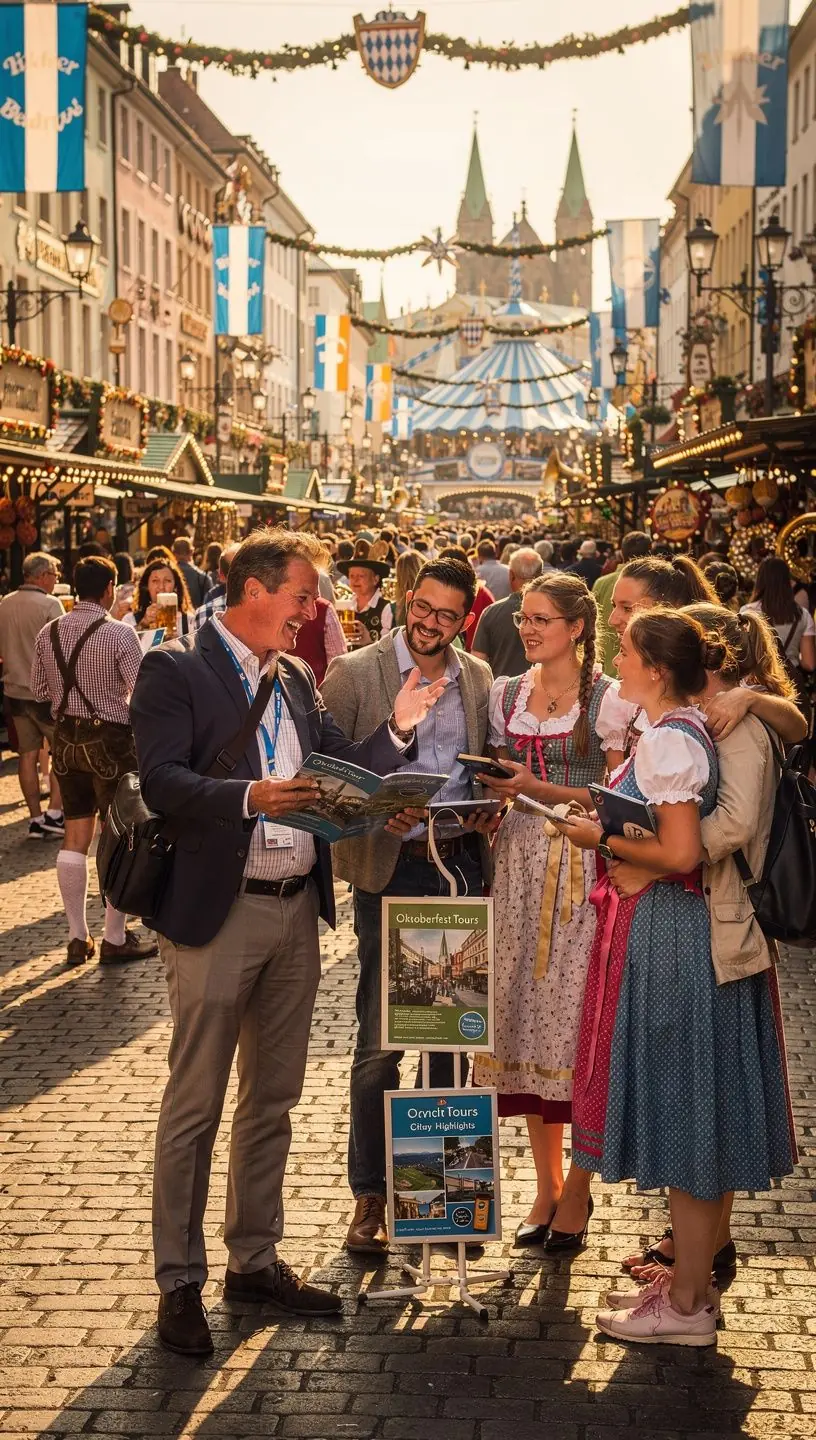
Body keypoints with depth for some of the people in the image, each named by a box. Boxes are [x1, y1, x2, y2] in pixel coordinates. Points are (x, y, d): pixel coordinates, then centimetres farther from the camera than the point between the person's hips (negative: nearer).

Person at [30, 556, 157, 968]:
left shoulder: (48, 633, 2)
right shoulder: (119, 633, -15)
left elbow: (38, 690, 10)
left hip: (66, 739, 5)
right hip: (110, 739, -5)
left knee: (75, 838, 11)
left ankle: (77, 937, 16)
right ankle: (115, 939, 8)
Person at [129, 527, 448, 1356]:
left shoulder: (294, 680, 14)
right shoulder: (175, 669, -8)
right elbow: (160, 781, -18)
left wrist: (397, 729, -2)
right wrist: (249, 797, -31)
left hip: (296, 912, 7)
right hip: (216, 913, -7)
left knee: (271, 1099, 15)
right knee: (195, 1105, 1)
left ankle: (254, 1259, 28)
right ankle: (179, 1281, 12)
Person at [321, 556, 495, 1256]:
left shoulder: (478, 679, 8)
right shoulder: (355, 673, -5)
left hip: (462, 865, 4)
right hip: (392, 869, -4)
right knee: (381, 1041, -2)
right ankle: (370, 1194, 10)